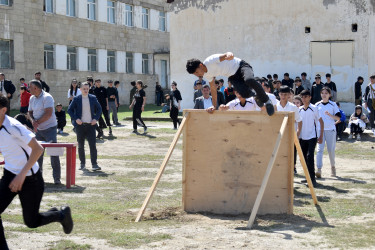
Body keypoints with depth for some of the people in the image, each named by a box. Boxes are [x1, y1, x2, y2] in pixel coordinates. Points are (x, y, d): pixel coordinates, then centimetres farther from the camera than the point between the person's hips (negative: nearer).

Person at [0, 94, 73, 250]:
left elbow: (38, 149, -27)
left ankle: (62, 215, 32)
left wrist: (21, 174, -30)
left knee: (31, 221, 5)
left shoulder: (13, 127, -25)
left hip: (30, 178, -7)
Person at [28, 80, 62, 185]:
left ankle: (57, 178, -4)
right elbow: (30, 112, 15)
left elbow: (48, 114, -21)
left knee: (54, 153, -8)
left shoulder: (47, 97, -14)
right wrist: (33, 120, -6)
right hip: (38, 130, 8)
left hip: (50, 128, -7)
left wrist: (37, 122, -17)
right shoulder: (32, 98, 10)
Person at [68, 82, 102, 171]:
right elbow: (70, 110, 3)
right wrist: (76, 119, -9)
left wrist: (96, 118, -1)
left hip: (90, 125, 0)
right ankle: (82, 164, 17)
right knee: (81, 146, 7)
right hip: (80, 125, 0)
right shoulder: (76, 99, 1)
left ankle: (94, 164, -6)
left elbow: (99, 109, 13)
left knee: (93, 145, -7)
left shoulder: (93, 98, 5)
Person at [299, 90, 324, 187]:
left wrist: (321, 136, -5)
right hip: (302, 137, 5)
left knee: (310, 157, -17)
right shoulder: (299, 109, 8)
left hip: (312, 136, -5)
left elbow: (321, 122, 0)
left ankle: (312, 178, -13)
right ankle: (308, 176, 24)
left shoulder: (314, 108, -4)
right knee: (303, 157, 9)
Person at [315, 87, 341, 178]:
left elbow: (338, 117, -1)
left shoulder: (333, 105, 3)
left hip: (330, 129, -1)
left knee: (331, 150, 4)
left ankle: (333, 166, 26)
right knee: (320, 149, -10)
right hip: (320, 129, 1)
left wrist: (330, 115, -18)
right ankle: (319, 170, -17)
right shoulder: (317, 105, 8)